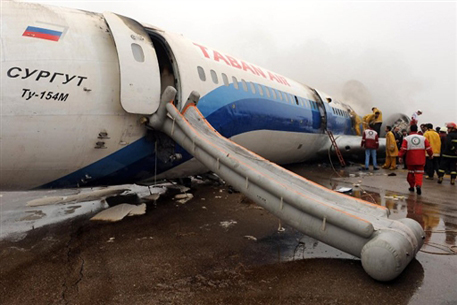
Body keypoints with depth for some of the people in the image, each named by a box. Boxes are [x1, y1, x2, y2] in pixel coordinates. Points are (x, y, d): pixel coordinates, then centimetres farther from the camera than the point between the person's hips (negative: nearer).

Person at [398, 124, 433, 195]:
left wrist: (400, 156, -7)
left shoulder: (406, 139, -6)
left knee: (411, 172, 14)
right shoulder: (423, 138, 1)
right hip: (420, 160, 1)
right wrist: (431, 155, 18)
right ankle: (418, 185, -17)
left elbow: (403, 149, -12)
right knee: (419, 173, 6)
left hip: (411, 160, -1)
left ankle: (412, 186, 25)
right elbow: (428, 148, 3)